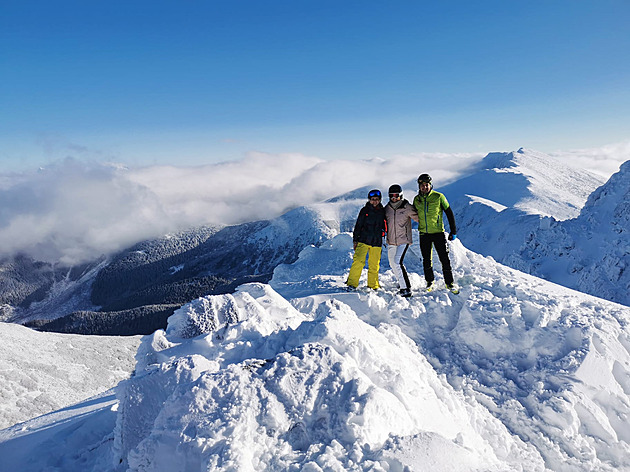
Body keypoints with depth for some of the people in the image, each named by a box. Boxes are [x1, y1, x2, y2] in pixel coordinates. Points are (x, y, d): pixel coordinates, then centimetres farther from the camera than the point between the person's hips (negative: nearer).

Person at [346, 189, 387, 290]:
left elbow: (385, 226, 21)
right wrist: (355, 239, 0)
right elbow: (358, 225, 4)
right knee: (358, 261, -14)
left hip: (377, 242, 3)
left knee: (374, 265, 7)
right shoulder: (365, 210, 3)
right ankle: (351, 283, -9)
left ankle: (373, 285, 21)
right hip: (363, 240, -3)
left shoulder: (383, 211, 10)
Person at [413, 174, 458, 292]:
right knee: (427, 260, 10)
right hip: (424, 234, 3)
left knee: (444, 259, -3)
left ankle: (449, 283, 10)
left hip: (438, 232, -3)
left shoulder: (438, 197, -6)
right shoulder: (416, 199, 5)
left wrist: (453, 231, -2)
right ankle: (430, 282, 26)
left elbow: (449, 213, 0)